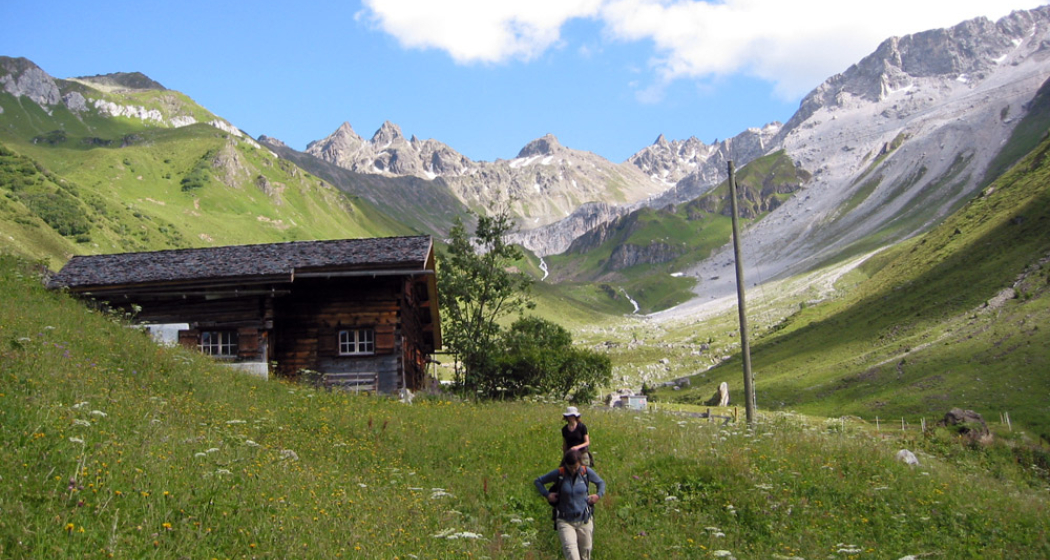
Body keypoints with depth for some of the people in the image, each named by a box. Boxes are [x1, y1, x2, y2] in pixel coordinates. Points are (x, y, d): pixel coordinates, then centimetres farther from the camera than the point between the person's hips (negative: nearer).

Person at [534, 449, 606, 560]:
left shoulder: (587, 472, -5)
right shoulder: (559, 473, -10)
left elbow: (601, 482, 15)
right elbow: (538, 481, 4)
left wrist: (599, 495, -2)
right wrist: (547, 494, -9)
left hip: (584, 520, 2)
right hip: (565, 521, -2)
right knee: (570, 551, -22)